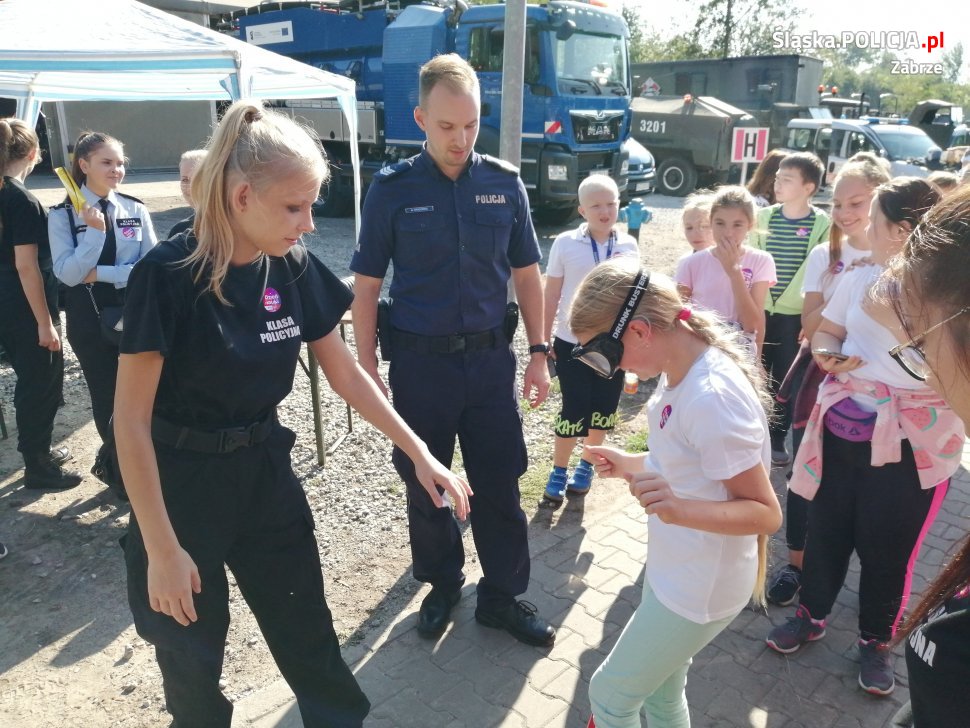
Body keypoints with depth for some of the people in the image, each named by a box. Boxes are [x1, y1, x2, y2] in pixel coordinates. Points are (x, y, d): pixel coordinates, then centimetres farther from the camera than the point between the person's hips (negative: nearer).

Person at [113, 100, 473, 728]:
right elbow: (131, 420, -17)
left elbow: (347, 375, 3)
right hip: (181, 481, -4)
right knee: (192, 655, 14)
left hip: (265, 472, 4)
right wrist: (162, 548, -16)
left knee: (310, 638, 13)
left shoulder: (295, 269, -6)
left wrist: (421, 453, 1)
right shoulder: (167, 275, -21)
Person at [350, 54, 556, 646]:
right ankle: (443, 584, 36)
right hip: (420, 361, -1)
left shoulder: (505, 184, 0)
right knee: (426, 486, 13)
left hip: (491, 357, 1)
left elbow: (527, 274, 7)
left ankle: (502, 596, 28)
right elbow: (367, 286, -2)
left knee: (500, 484, 8)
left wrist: (538, 352, 3)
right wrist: (368, 368, -5)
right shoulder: (393, 190, -6)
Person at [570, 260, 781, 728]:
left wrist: (679, 509, -40)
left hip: (699, 586, -8)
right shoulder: (680, 372, -3)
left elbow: (765, 513, -25)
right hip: (674, 569, 8)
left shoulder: (712, 397, -31)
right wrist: (630, 466, 8)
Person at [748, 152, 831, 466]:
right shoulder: (763, 217, 2)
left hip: (797, 314, -2)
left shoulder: (823, 224, -6)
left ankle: (777, 439, 23)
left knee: (786, 379, 8)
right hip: (759, 310, 2)